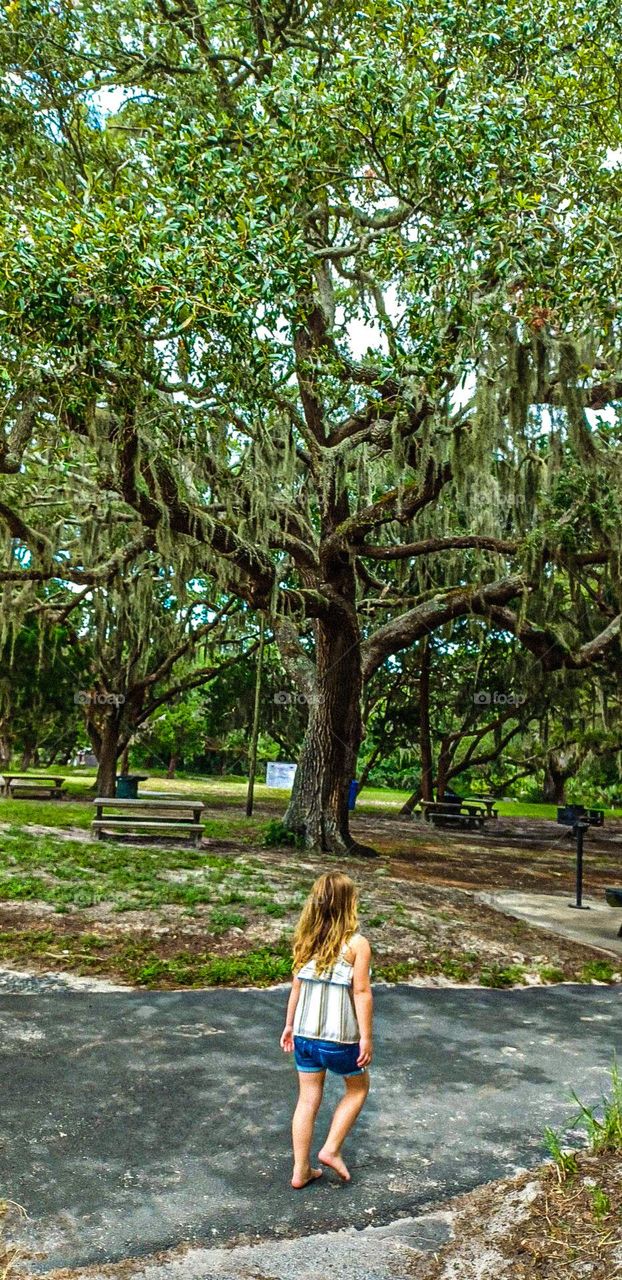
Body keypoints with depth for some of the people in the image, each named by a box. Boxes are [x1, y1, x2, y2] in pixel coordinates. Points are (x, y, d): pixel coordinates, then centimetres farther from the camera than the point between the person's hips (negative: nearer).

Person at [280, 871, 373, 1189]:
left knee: (308, 1099, 16)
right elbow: (361, 992, -15)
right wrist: (366, 1037, -8)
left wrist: (289, 1025, 15)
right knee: (358, 1087, 22)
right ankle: (331, 1149, 17)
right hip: (340, 1038, -4)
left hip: (305, 1034, 4)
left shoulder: (306, 940, 0)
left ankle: (301, 1171, 23)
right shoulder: (357, 944, -15)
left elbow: (297, 986, 5)